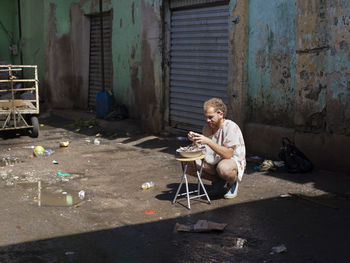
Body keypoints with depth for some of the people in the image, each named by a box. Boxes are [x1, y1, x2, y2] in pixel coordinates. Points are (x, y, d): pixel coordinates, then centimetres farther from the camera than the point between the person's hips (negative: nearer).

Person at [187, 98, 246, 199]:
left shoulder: (231, 127, -21)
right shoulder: (208, 126, 0)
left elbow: (228, 154, -28)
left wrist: (208, 141, -34)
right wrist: (195, 140, -18)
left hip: (234, 160, -7)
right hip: (214, 161, 7)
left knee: (223, 168, -41)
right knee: (189, 165, -14)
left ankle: (233, 182, -4)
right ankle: (218, 181, 5)